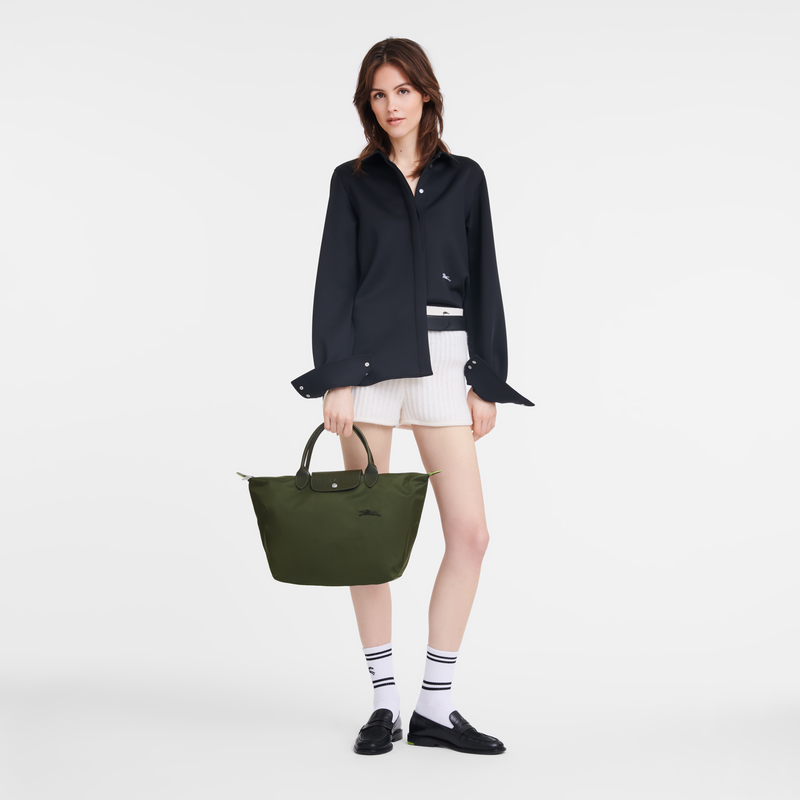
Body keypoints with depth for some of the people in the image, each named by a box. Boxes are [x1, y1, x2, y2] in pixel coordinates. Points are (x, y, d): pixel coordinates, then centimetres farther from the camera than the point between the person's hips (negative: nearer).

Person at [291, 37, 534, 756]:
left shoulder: (464, 178, 12)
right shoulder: (353, 182, 8)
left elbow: (483, 283, 9)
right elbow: (333, 283, 1)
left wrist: (488, 382, 3)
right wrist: (335, 378, -10)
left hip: (444, 360, 2)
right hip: (370, 358, -1)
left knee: (470, 533, -5)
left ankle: (436, 707, 5)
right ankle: (385, 702, 13)